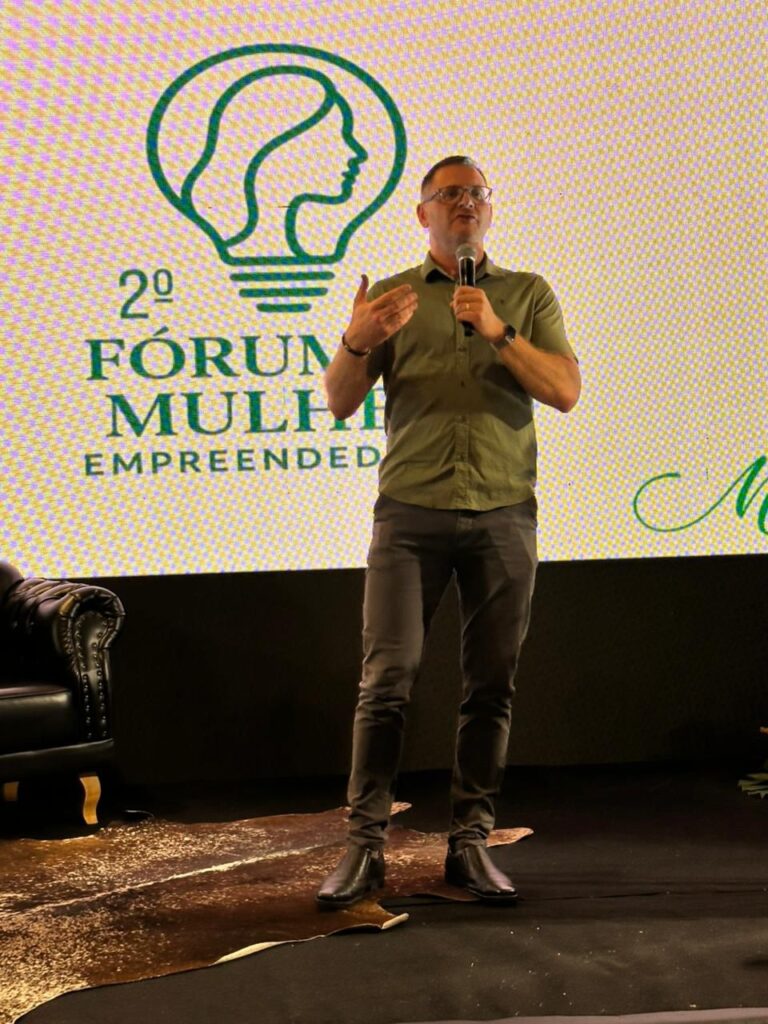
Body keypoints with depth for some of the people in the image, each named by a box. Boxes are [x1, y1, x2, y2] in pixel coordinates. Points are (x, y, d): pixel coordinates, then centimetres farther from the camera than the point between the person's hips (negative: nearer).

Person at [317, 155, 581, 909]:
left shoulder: (528, 295, 13)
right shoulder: (391, 295, 12)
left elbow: (566, 391, 0)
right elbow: (340, 403, 4)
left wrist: (499, 332, -13)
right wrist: (357, 342, -16)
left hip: (503, 514, 1)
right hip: (410, 513, -1)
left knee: (490, 685, 1)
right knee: (386, 678, -7)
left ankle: (469, 843, 9)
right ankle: (365, 844, -3)